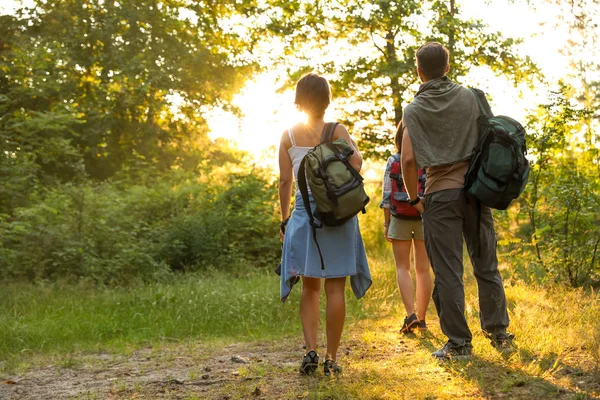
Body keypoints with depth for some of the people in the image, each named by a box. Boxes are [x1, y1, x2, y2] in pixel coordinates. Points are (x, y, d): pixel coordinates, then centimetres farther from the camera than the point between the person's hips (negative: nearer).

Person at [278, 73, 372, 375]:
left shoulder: (289, 135, 3)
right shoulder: (337, 131, -2)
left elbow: (285, 181, 3)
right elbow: (355, 165, -17)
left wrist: (284, 219, 10)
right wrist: (355, 148, 4)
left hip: (304, 211, 2)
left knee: (310, 286, 13)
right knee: (335, 287, 2)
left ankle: (311, 350, -2)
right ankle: (331, 358, 3)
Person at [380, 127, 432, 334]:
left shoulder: (393, 162, -3)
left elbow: (387, 196, -4)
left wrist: (386, 223, 3)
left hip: (400, 219, -1)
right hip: (425, 218, 1)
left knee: (402, 267, 6)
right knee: (423, 269, 8)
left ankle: (411, 314, -12)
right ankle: (421, 318, 12)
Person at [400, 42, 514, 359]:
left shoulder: (414, 110, -2)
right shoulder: (470, 97, 4)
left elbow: (408, 158, -11)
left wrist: (414, 199, 1)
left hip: (440, 195, -2)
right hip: (475, 190, 2)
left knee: (447, 271, 2)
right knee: (486, 264, 11)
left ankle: (458, 342, 3)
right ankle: (498, 332, 16)